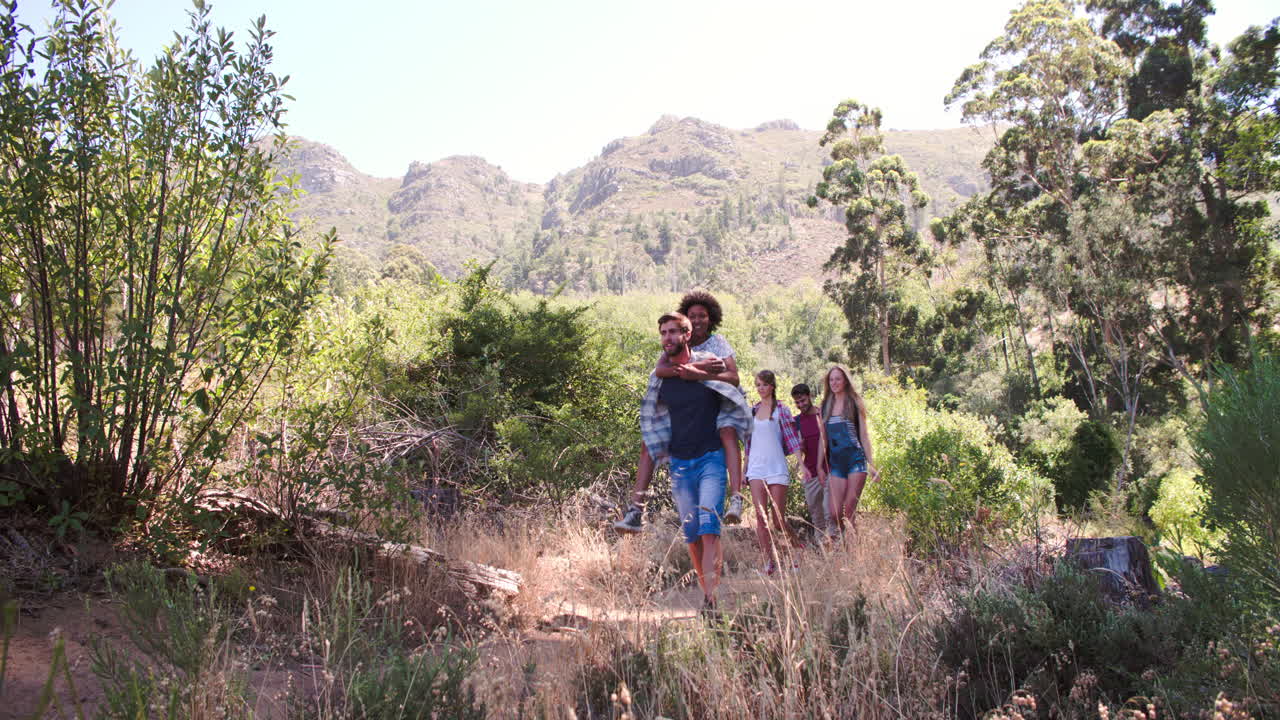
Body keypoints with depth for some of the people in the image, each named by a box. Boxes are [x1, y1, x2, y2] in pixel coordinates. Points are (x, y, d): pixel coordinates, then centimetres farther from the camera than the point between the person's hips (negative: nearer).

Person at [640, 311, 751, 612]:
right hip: (680, 463, 4)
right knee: (690, 532, 7)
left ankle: (710, 597, -20)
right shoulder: (660, 378, 7)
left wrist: (732, 437, 5)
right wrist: (662, 452, 16)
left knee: (709, 525, -16)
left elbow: (736, 403, 8)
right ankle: (706, 588, 18)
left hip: (711, 458, -4)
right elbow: (650, 416, 23)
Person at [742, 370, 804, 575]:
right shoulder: (752, 411, 13)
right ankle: (770, 563, -2)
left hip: (777, 468, -4)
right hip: (756, 468, 4)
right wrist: (744, 468, 15)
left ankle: (801, 549, 23)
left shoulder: (781, 410, 1)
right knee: (761, 516, -7)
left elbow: (792, 439, -2)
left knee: (779, 520, -2)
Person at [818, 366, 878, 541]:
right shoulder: (826, 407, 13)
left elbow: (864, 436, 2)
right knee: (835, 514, -4)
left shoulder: (854, 404, 3)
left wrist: (871, 464, -3)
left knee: (849, 511, -7)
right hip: (836, 463, 3)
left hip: (856, 460, -3)